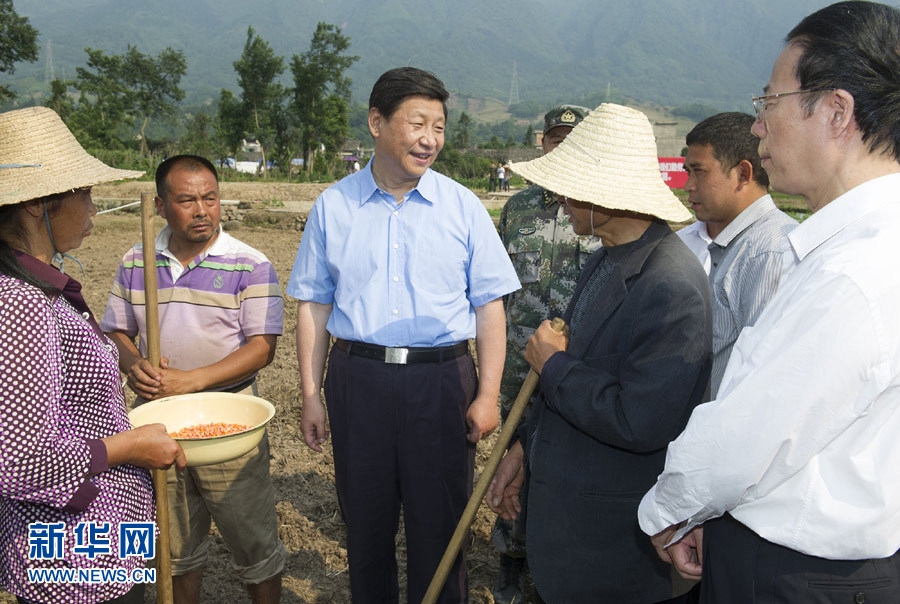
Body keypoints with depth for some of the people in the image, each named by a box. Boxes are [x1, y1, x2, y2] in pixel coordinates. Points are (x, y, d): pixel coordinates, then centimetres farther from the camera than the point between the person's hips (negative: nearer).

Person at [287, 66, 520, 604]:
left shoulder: (463, 206, 0)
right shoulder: (333, 207, 3)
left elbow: (490, 306, 0)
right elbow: (314, 305, 6)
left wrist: (488, 395, -6)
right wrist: (311, 395, 3)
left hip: (442, 379, -1)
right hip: (356, 377, 2)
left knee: (439, 524, 9)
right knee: (365, 520, 16)